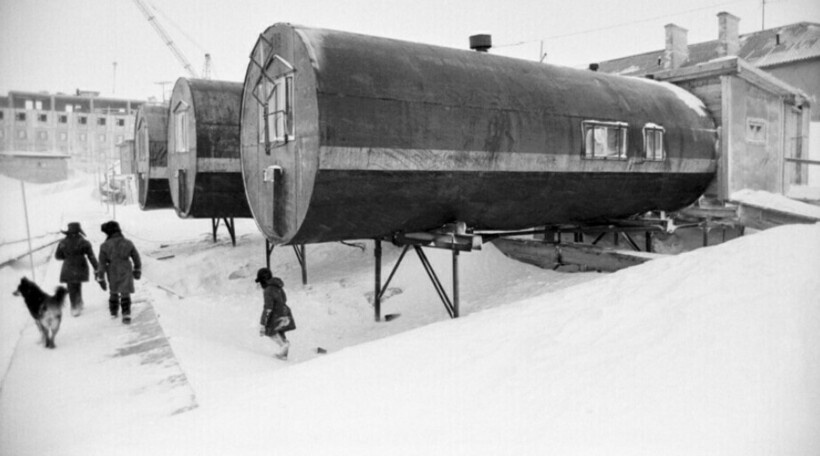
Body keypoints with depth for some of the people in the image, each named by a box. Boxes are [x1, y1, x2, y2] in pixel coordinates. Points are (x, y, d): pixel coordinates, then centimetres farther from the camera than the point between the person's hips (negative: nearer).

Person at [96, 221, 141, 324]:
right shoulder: (128, 243, -6)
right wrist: (137, 271, 18)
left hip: (113, 273, 0)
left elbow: (102, 264, -9)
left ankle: (113, 312, 37)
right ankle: (126, 315, -8)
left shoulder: (105, 246, -11)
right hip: (126, 272, 0)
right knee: (125, 294, 4)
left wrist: (101, 279, -1)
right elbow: (136, 258, 3)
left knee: (113, 292, 23)